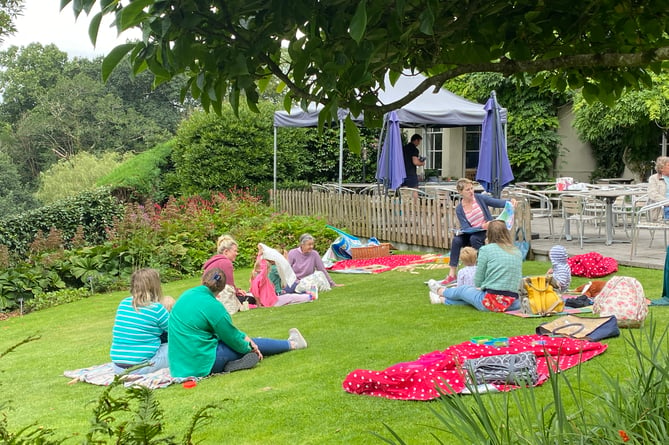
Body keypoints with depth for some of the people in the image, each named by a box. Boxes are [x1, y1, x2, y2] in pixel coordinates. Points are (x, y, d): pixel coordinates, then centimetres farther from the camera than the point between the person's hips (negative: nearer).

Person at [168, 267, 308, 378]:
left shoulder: (186, 295, 6)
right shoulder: (211, 306, -20)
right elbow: (231, 337, -7)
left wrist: (243, 336, 14)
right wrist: (249, 347, 11)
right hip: (203, 364, -8)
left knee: (243, 340, 22)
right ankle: (291, 344, 28)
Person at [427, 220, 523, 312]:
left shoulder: (486, 249, -3)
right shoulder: (517, 252, 10)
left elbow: (478, 282, -2)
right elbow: (519, 279, 16)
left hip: (492, 300, -5)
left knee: (462, 290, 26)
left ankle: (441, 291, 57)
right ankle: (443, 299, 50)